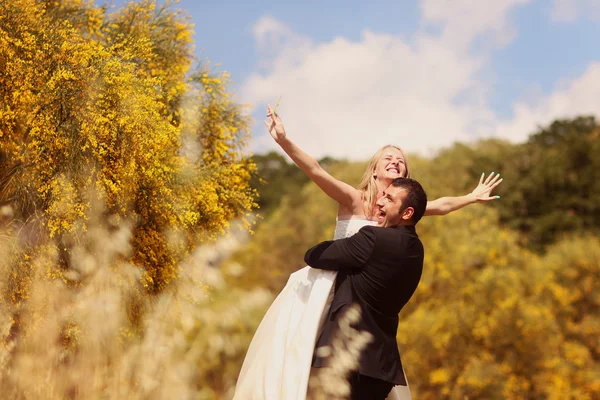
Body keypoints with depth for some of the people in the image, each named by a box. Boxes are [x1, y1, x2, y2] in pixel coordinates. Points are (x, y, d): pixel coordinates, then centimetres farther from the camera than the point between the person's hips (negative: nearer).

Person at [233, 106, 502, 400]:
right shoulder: (353, 199, -13)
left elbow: (441, 205, 20)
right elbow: (316, 171, -27)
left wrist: (472, 198, 31)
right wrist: (284, 141, -40)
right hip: (323, 290, -5)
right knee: (297, 358, -6)